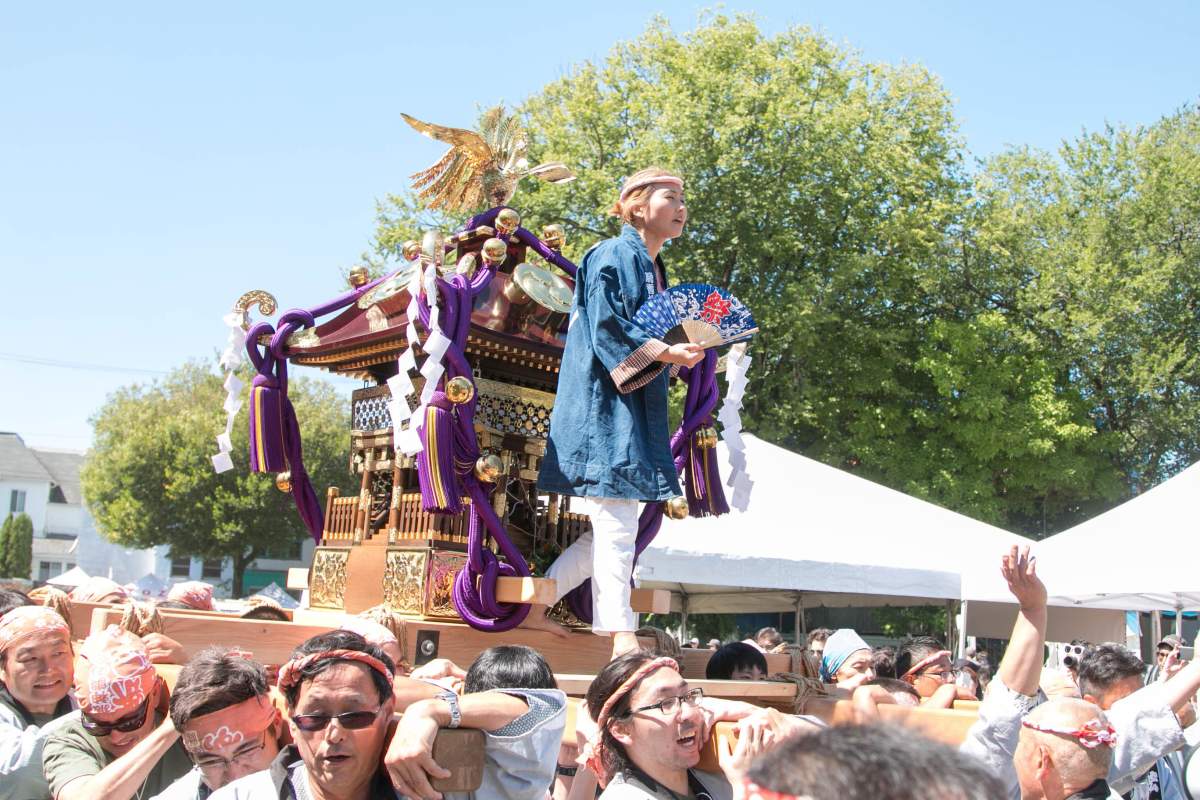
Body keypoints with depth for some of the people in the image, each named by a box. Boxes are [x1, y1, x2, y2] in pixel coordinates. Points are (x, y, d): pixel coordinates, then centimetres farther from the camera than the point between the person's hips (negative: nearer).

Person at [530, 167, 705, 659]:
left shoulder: (655, 269, 22)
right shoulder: (613, 256, -5)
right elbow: (605, 326, -16)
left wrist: (682, 352, 6)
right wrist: (663, 352, -23)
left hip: (636, 408, 10)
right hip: (605, 404, -10)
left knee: (611, 529, 10)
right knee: (616, 525, -10)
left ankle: (536, 608, 20)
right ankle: (622, 639, -6)